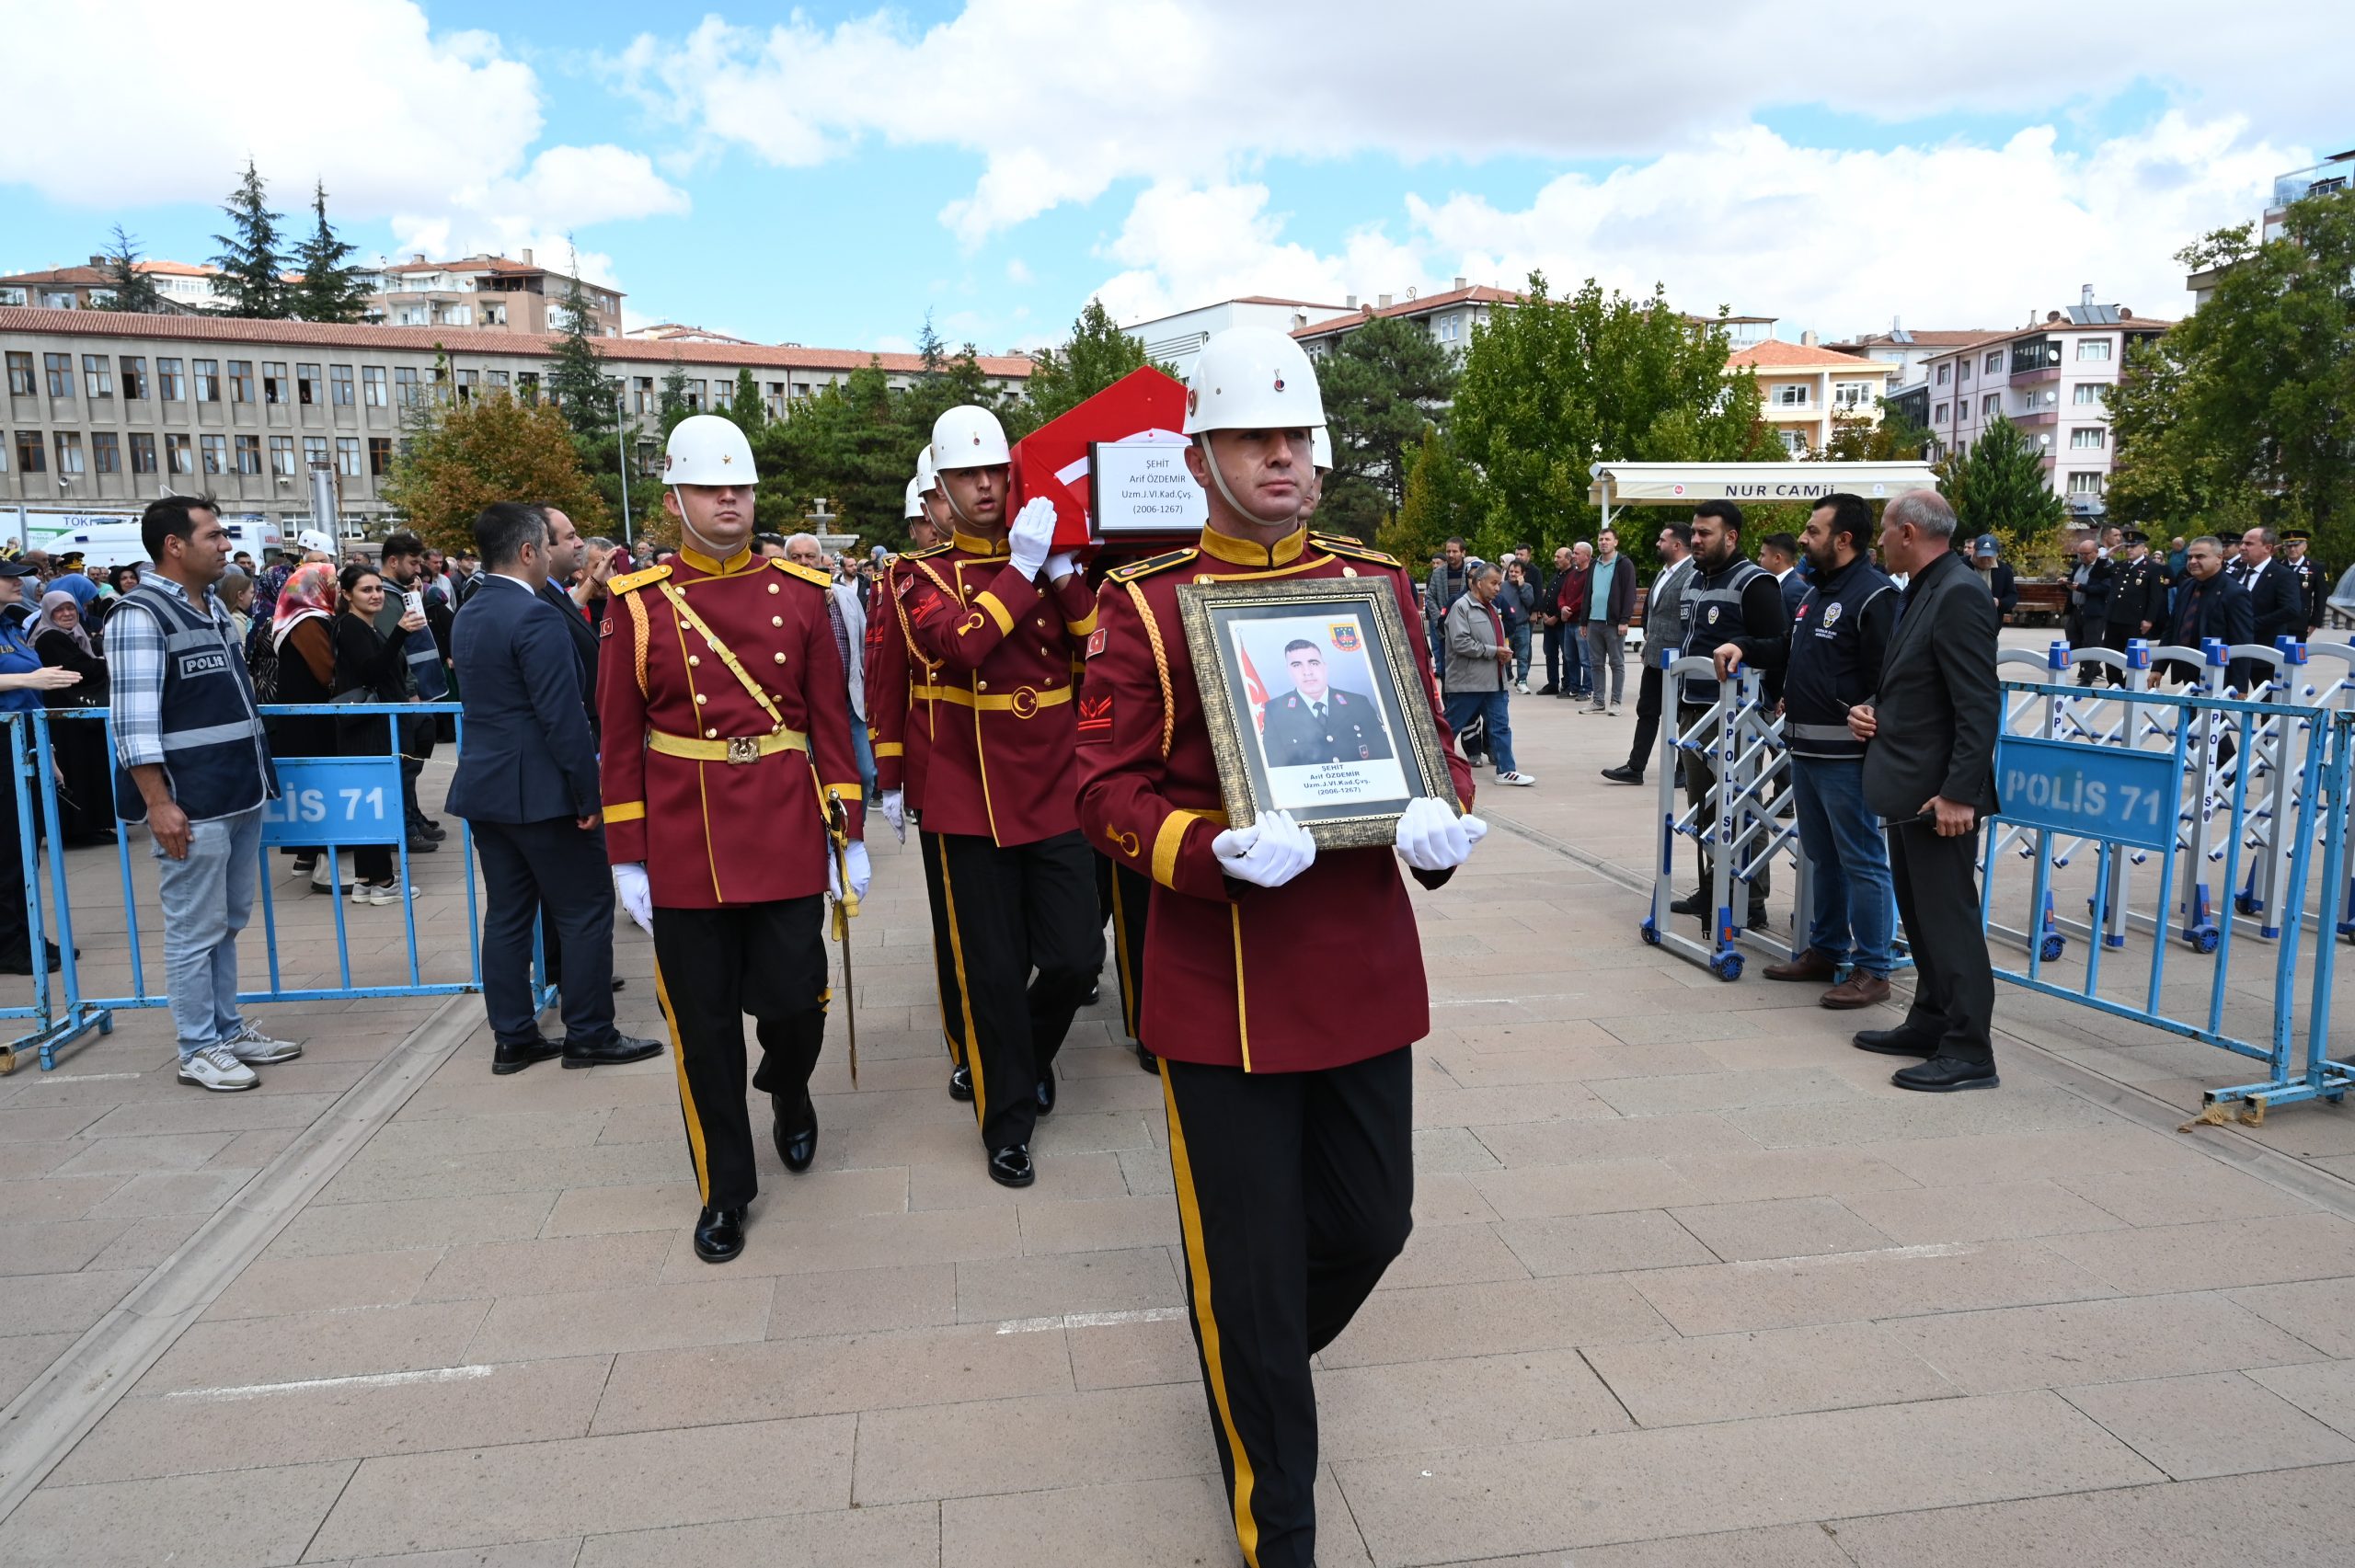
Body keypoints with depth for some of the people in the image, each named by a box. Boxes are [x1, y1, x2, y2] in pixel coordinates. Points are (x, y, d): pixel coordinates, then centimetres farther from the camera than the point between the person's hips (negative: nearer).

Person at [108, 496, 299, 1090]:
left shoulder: (213, 606, 14)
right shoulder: (140, 616, -13)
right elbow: (133, 720, -17)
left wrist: (258, 776, 22)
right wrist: (158, 803, -20)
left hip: (240, 796, 9)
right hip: (191, 806, -8)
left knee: (227, 924, 16)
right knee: (195, 931, 1)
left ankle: (228, 1030, 27)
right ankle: (199, 1051, 11)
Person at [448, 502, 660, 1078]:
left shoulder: (467, 617, 11)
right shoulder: (537, 617, -18)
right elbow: (563, 717, -21)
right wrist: (589, 795, -16)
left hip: (486, 786, 9)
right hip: (541, 791, -9)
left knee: (507, 914, 12)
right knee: (586, 912, 2)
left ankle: (512, 1037, 18)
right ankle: (589, 1035, 9)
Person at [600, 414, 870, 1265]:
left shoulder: (800, 592, 2)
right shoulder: (639, 603, -1)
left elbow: (830, 719, 4)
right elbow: (620, 739, 1)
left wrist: (849, 832, 2)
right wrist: (627, 858, -1)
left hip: (787, 836, 1)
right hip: (685, 844, 0)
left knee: (794, 1002, 2)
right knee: (703, 1027, 7)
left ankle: (788, 1092, 38)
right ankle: (724, 1188, 25)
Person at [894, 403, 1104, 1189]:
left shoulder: (1051, 564, 9)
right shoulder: (927, 576, 0)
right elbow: (959, 644, -22)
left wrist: (1063, 571, -14)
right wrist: (1021, 567, -19)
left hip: (1055, 794, 3)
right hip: (973, 801, -2)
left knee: (1077, 959, 3)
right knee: (994, 972, 4)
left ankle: (1030, 1052, 34)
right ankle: (1009, 1119, 21)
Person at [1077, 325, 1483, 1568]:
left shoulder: (1379, 584, 6)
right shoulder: (1145, 605, -6)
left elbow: (1433, 739, 10)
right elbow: (1107, 789, -7)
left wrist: (1441, 822, -13)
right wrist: (1217, 853, -25)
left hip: (1365, 970, 4)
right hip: (1222, 984, -4)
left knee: (1371, 1222, 17)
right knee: (1249, 1265, 7)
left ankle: (1262, 1361, 51)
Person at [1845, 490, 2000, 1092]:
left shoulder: (1959, 595, -18)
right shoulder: (1921, 591, 13)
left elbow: (1979, 706, -23)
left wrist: (1958, 792, -25)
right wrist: (1872, 708, 5)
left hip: (1938, 792, -10)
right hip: (1907, 786, 10)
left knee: (1949, 917, -4)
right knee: (1919, 913, 18)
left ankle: (1969, 1051, 4)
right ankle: (1931, 1022, 30)